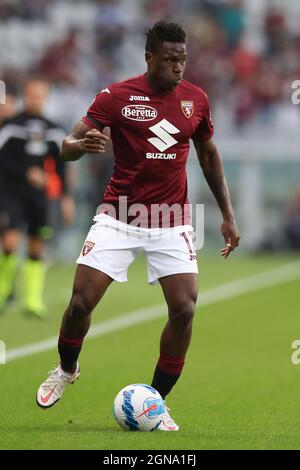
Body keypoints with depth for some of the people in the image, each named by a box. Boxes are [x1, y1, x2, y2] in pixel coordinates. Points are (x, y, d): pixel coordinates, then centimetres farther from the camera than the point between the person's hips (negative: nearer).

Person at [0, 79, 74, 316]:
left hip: (38, 196, 4)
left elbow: (60, 165, 16)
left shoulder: (53, 131, 10)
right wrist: (27, 172, -19)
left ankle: (33, 299, 7)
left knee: (36, 249, 3)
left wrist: (65, 196, 11)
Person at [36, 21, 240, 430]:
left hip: (170, 223, 2)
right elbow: (67, 147, -11)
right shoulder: (116, 97, -9)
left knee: (184, 310, -12)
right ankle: (66, 370, 25)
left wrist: (228, 215, 13)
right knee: (81, 302, -8)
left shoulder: (196, 100, 1)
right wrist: (82, 144, -36)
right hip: (119, 217, -2)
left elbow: (209, 155, 16)